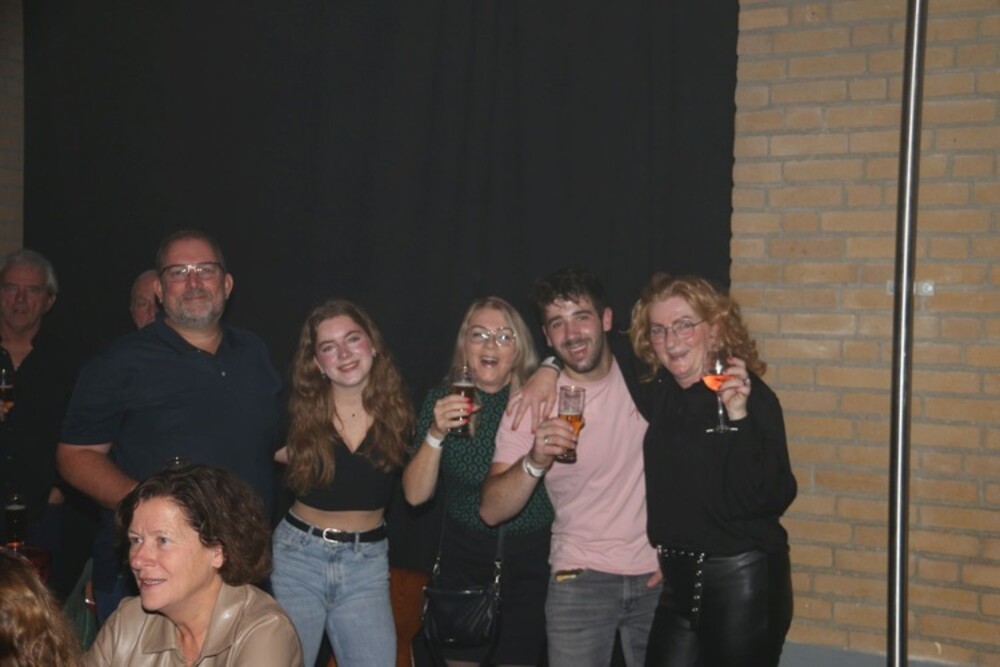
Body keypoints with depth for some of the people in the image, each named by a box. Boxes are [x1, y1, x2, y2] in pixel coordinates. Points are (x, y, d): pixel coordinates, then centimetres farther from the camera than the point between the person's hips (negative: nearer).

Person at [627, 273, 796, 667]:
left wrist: (740, 419, -29)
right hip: (676, 581, 5)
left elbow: (771, 499, -21)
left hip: (742, 579, -5)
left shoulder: (750, 395, -13)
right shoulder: (654, 396, 4)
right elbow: (653, 486, 14)